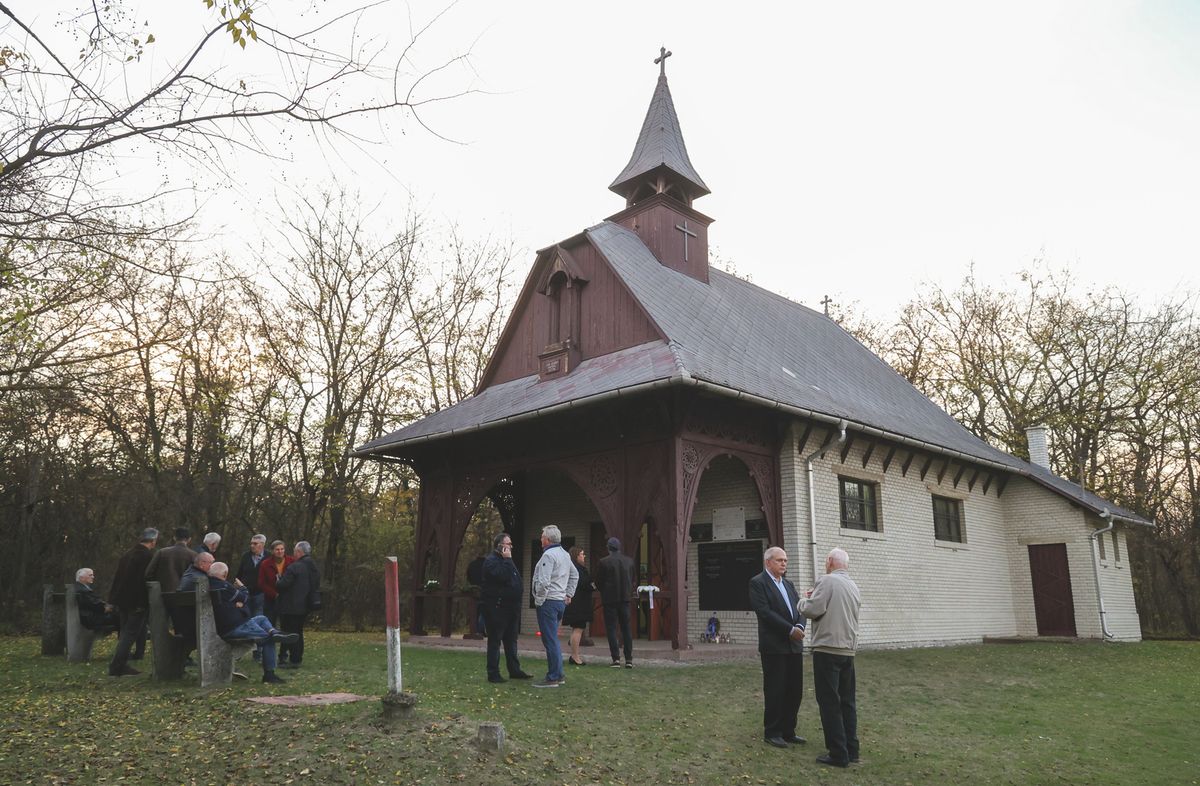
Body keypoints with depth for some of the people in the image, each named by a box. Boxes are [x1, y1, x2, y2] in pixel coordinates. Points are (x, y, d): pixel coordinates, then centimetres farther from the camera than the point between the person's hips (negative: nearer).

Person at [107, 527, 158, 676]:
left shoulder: (126, 555, 10)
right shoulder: (149, 556, -14)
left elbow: (117, 578, 14)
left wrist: (114, 600, 18)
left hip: (122, 601, 8)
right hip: (138, 601, -8)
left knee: (125, 633, 16)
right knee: (130, 634, -3)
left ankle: (121, 665, 19)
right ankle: (116, 667, -6)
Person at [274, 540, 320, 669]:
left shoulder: (294, 567, -18)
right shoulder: (314, 568, 10)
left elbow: (282, 585, -19)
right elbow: (317, 587, 15)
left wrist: (277, 581, 2)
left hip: (290, 607, -8)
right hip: (304, 607, 8)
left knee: (289, 633, -1)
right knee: (298, 633, 16)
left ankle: (293, 660, -1)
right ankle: (297, 658, 20)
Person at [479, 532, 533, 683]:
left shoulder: (507, 561, 18)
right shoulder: (491, 561, -13)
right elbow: (503, 576, -29)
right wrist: (507, 560, -21)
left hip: (510, 608, 9)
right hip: (496, 608, -9)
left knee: (511, 640, 14)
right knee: (495, 641, -1)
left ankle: (514, 670, 21)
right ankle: (493, 674, 5)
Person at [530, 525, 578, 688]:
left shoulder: (548, 555, -16)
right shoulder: (564, 554, 14)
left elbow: (543, 582, -23)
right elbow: (575, 575, 23)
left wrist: (538, 601, -12)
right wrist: (568, 594, 20)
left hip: (548, 601, -9)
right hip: (561, 601, 9)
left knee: (550, 640, -5)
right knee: (554, 639, 17)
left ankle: (553, 678, -2)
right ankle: (558, 675, 21)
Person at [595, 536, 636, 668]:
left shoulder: (604, 562, -11)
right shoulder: (629, 561, 1)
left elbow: (598, 582, -4)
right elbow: (632, 580, 7)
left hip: (610, 599, -4)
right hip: (625, 598, 4)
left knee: (611, 629, 3)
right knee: (626, 628, 10)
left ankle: (616, 659, -3)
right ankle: (629, 659, 8)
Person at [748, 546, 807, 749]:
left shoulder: (788, 584, 18)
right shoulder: (757, 583, -7)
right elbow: (765, 612, -16)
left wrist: (800, 626, -12)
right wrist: (790, 629, -18)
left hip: (794, 645, 7)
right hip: (774, 646, -7)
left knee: (795, 690, 10)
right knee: (775, 691, 1)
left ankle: (788, 731, 21)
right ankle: (771, 733, 13)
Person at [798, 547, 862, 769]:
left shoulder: (827, 581, -12)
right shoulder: (854, 586, 13)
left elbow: (812, 610, -17)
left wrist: (805, 600, 3)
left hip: (828, 649, -7)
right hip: (848, 650, 8)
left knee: (829, 703, -2)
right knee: (847, 701, 14)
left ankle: (838, 754, -1)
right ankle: (851, 750, 18)